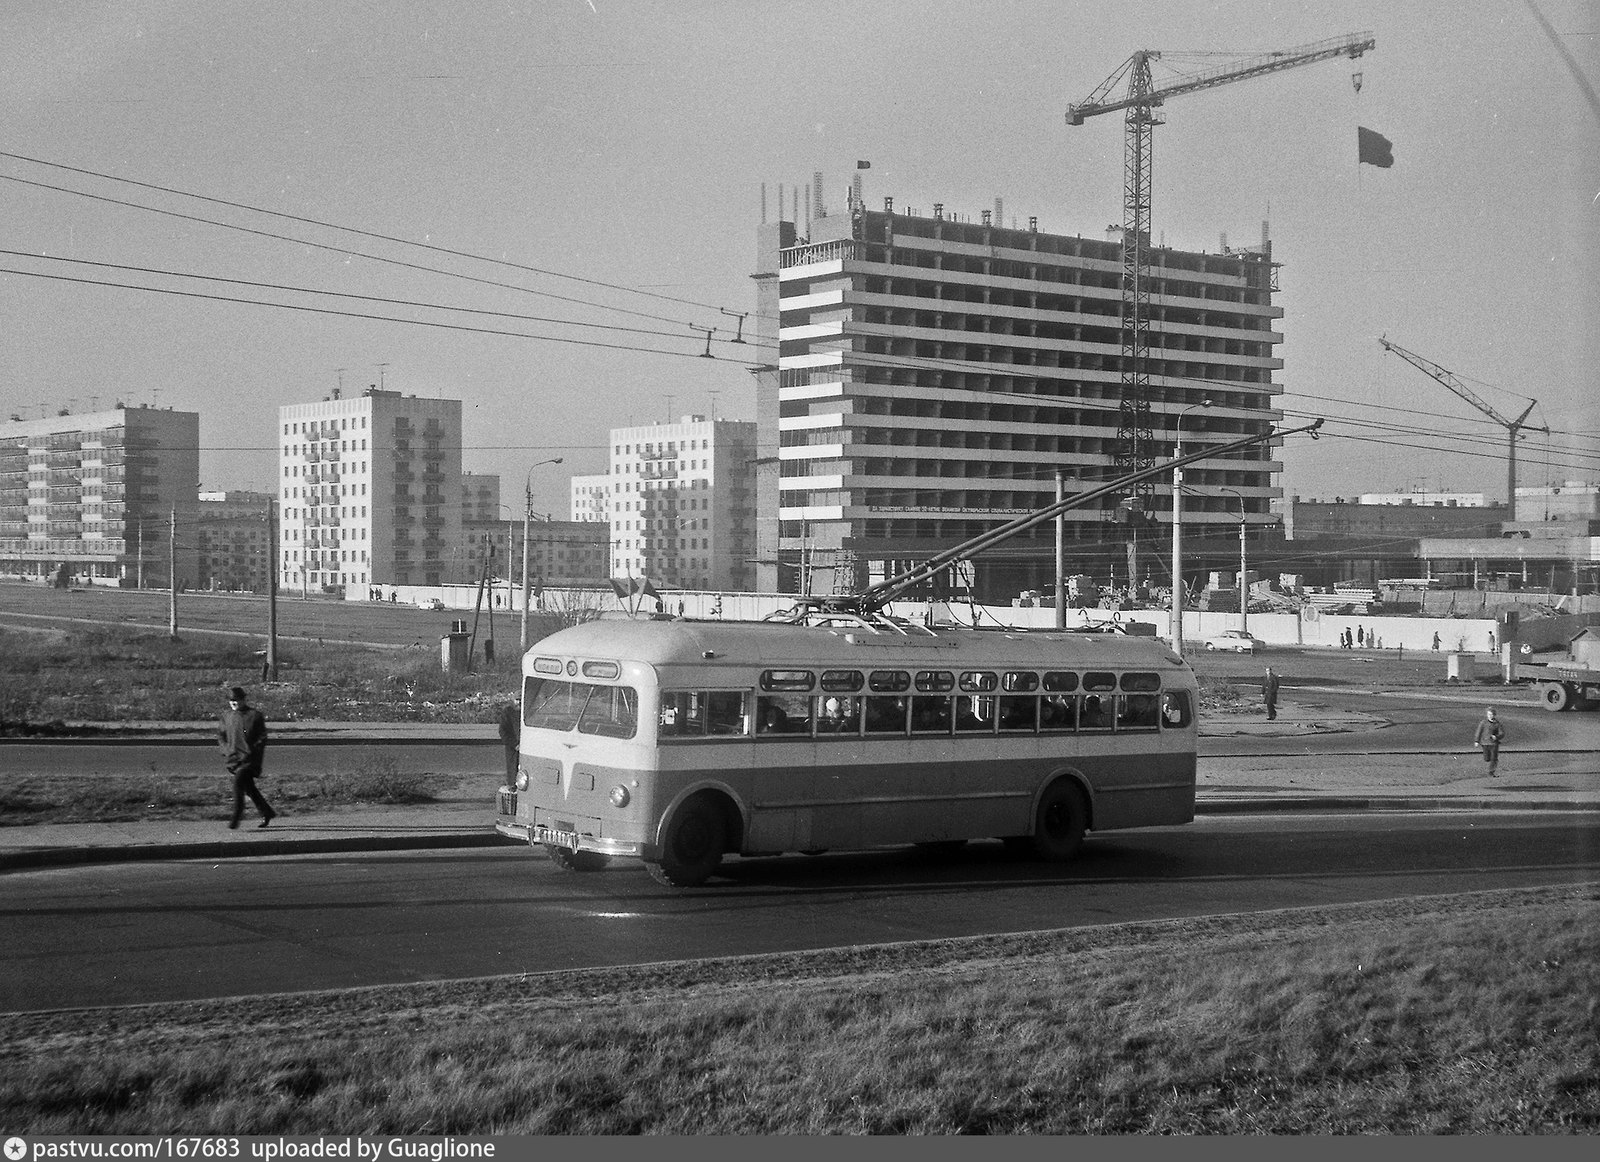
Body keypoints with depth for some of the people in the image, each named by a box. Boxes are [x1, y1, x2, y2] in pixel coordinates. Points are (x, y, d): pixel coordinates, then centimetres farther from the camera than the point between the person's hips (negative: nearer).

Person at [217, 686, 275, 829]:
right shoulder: (226, 716, 9)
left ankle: (236, 817, -16)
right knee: (249, 787, 10)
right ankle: (267, 813, 25)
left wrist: (252, 750, -12)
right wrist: (226, 750, 2)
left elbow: (262, 737, -1)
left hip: (249, 758, -5)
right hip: (233, 758, 5)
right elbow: (220, 735, 17)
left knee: (238, 783, -19)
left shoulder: (255, 715, -3)